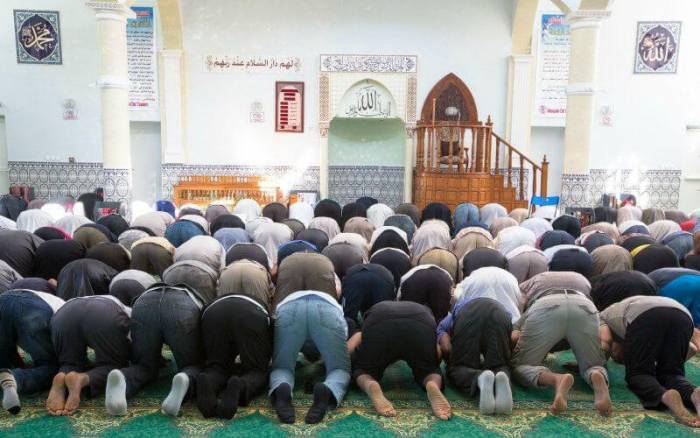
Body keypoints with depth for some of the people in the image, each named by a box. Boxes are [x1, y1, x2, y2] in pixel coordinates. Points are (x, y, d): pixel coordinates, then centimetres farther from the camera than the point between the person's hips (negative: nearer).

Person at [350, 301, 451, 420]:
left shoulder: (375, 310, 43)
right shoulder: (424, 311, 45)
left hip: (379, 325, 0)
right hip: (421, 326, 1)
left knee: (362, 369, 25)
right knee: (429, 370, 27)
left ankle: (371, 387, -11)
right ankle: (433, 386, -8)